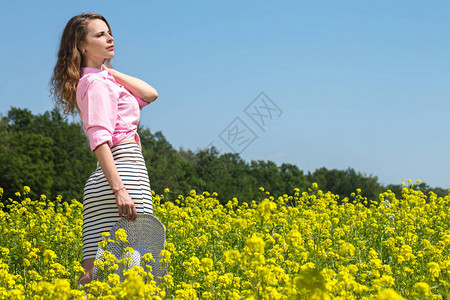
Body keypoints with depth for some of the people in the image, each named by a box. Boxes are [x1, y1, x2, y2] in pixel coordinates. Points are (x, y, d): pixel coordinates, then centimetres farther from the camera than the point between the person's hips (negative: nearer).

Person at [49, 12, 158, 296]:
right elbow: (100, 139, -19)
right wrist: (119, 189, -27)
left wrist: (110, 71, 10)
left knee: (93, 270, 3)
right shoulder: (97, 83, -7)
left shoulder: (101, 79, 21)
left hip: (102, 179, 9)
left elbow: (150, 94, 14)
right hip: (126, 169, -9)